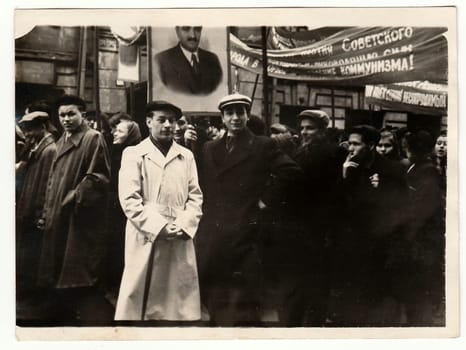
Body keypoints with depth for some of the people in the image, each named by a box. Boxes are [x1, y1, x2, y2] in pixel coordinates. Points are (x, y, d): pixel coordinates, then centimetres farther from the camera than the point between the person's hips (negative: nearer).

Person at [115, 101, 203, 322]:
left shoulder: (186, 156, 15)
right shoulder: (133, 154, 4)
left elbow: (195, 196, 10)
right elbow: (129, 199, -6)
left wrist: (184, 226, -7)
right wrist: (158, 227, -13)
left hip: (180, 240, 3)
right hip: (146, 238, -3)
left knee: (181, 301, 5)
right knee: (140, 300, 1)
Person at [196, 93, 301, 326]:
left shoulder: (262, 146, 1)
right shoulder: (209, 148, 15)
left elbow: (291, 171, -9)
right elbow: (201, 183, 18)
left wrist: (267, 200, -8)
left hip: (244, 231, -4)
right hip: (210, 235, 5)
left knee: (243, 304, 0)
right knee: (214, 296, 11)